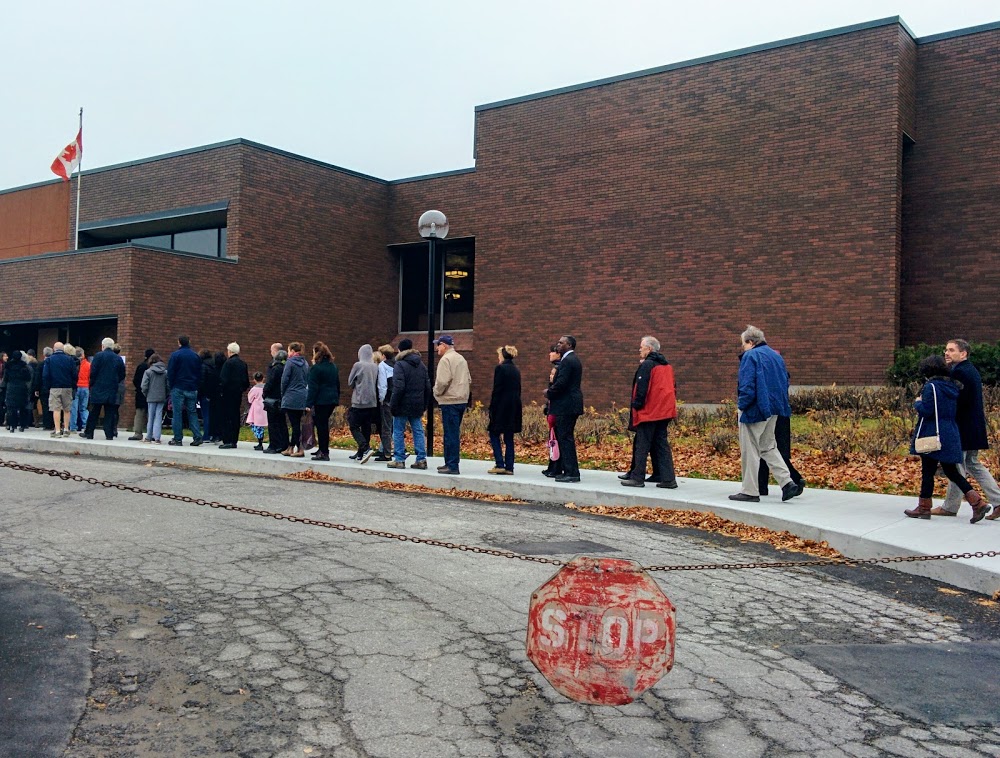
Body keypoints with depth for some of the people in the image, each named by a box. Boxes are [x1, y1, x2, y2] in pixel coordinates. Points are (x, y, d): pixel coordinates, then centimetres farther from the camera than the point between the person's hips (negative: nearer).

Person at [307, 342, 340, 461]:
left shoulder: (316, 368, -11)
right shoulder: (333, 366, 12)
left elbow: (313, 388, -14)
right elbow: (337, 384, 17)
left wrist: (308, 404, -12)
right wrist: (337, 398, 23)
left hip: (321, 401, -7)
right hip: (332, 400, 7)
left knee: (321, 425, -2)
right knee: (324, 424, 18)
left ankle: (324, 453, -1)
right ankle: (323, 449, 23)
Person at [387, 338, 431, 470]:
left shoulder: (400, 365, -11)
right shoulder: (421, 365, 10)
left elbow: (399, 388, -18)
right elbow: (428, 386, 12)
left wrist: (393, 405, -13)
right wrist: (424, 404, 17)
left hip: (403, 405, -6)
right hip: (417, 405, 6)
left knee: (398, 431, 4)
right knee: (418, 431, 9)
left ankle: (399, 460, 6)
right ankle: (421, 459, 6)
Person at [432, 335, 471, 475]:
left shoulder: (445, 359, -12)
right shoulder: (461, 359, 17)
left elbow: (442, 381, -20)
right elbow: (469, 380, 19)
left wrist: (436, 392, -4)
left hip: (450, 402, -9)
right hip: (462, 400, 9)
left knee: (451, 434, -6)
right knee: (454, 433, 15)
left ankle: (452, 466, -5)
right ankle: (450, 463, 21)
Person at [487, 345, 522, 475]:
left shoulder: (500, 368, -10)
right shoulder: (516, 370, 12)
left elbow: (496, 390, -13)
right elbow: (518, 390, 14)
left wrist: (492, 408, -9)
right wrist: (516, 405, 18)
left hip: (502, 406, -7)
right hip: (514, 407, 7)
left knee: (494, 434, 2)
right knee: (509, 437, 9)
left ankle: (499, 464, -5)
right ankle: (509, 467, 8)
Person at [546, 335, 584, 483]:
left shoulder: (567, 361, -15)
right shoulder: (573, 360, 19)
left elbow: (561, 383, -23)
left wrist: (549, 393, -7)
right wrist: (552, 392, 11)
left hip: (565, 406, -11)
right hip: (571, 405, 11)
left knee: (565, 438, -7)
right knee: (565, 438, 14)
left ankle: (571, 473, -6)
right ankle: (570, 471, 17)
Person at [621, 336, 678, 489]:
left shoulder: (646, 365, -12)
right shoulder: (667, 366, 15)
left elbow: (641, 389, -16)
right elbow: (673, 388, 19)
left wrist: (636, 406, -10)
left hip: (648, 412, -8)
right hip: (665, 412, 8)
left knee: (642, 445, -1)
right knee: (662, 444, 9)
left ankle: (637, 478, 3)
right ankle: (668, 479, 4)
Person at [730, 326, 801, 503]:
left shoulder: (750, 356, -13)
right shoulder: (776, 356, 13)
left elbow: (747, 386, -21)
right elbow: (785, 382, 16)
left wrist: (741, 404, -8)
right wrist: (778, 403, 19)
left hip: (754, 410, -8)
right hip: (773, 410, 8)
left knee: (750, 450, 1)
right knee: (768, 447, 18)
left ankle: (750, 491, 6)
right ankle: (787, 483, 7)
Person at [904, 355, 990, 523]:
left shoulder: (931, 386, -14)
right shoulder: (952, 386, 11)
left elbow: (926, 410, -20)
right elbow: (955, 410, 19)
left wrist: (918, 402, -1)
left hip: (933, 436, -8)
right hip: (951, 436, 8)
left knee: (927, 471, 2)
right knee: (951, 472, 12)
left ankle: (924, 508, 9)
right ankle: (978, 502, 3)